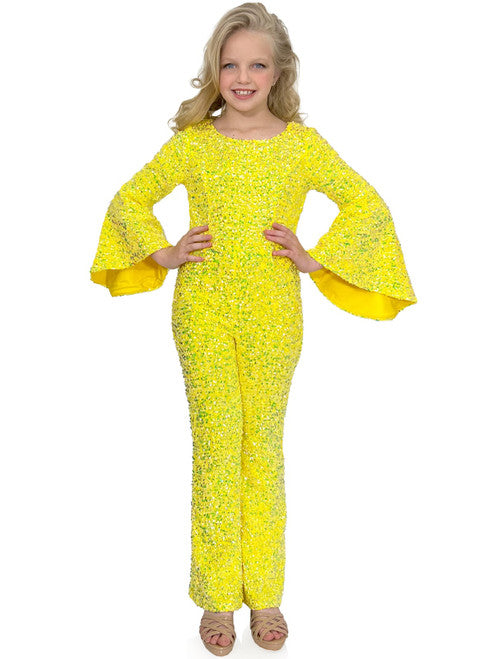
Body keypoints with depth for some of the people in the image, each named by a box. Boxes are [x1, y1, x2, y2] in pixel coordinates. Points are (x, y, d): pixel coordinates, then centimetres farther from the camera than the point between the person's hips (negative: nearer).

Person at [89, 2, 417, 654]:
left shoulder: (303, 144, 0)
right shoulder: (191, 143, 2)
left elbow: (368, 205, 3)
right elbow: (128, 200, 12)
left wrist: (316, 258, -4)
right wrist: (163, 253, 0)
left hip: (275, 317, 0)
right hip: (204, 315, 0)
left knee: (264, 449, 9)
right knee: (215, 449, 3)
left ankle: (265, 593, 24)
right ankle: (217, 598, 18)